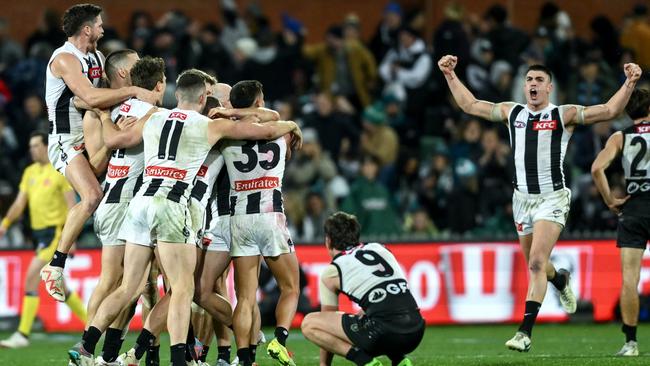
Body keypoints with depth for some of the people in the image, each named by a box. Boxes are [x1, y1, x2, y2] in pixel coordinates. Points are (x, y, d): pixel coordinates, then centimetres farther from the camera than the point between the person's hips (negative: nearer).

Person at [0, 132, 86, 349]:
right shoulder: (30, 172, 13)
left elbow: (71, 205, -10)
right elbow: (20, 203, 12)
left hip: (55, 231, -8)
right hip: (39, 231, 8)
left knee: (32, 277, -16)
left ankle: (23, 334, -16)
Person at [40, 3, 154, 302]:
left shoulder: (97, 58, 15)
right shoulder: (65, 59, -15)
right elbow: (91, 97, -28)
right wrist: (133, 92, -25)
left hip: (92, 138, 10)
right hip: (66, 140, -10)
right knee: (92, 196, -26)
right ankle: (56, 265, -21)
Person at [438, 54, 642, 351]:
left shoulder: (564, 115, -2)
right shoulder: (511, 112, 10)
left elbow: (610, 110, -9)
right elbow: (470, 105, 20)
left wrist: (629, 83, -21)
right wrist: (450, 76, 18)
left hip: (552, 199, -5)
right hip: (522, 198, 5)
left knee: (536, 263, -17)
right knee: (536, 264, 16)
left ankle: (525, 333, -19)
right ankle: (561, 281, 53)